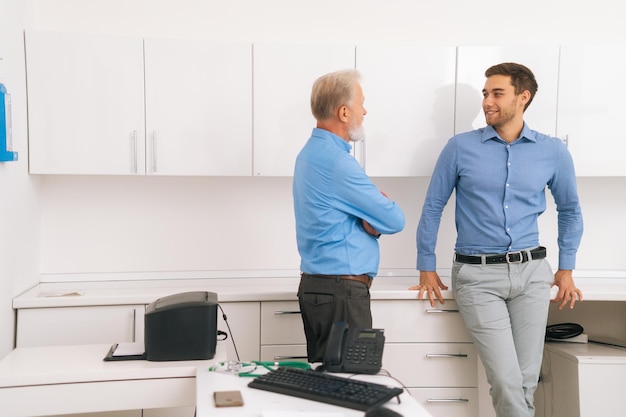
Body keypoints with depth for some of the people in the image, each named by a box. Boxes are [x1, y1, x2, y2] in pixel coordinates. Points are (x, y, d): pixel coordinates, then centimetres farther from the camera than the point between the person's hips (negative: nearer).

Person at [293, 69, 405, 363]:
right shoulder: (337, 162, -19)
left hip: (315, 286, 10)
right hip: (342, 292, -10)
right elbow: (395, 221, -13)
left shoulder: (311, 152, 13)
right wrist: (381, 211, 8)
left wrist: (373, 221, -5)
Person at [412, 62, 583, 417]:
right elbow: (433, 208, 5)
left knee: (526, 380, 7)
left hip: (532, 272, 2)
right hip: (477, 275, -2)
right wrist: (427, 269, 5)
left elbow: (570, 210, 18)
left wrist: (566, 270, 14)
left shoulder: (553, 152, 4)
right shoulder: (460, 148, -1)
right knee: (507, 381, -8)